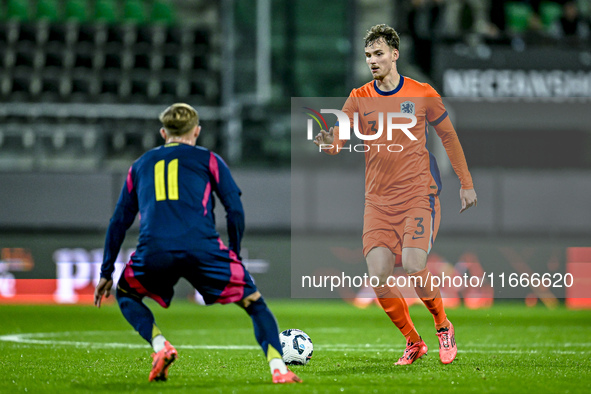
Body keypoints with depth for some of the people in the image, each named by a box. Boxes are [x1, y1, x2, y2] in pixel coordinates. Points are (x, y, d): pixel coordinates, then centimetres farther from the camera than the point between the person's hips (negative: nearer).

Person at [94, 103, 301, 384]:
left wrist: (106, 272, 32)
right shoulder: (207, 159, 21)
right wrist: (234, 255, 22)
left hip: (153, 253, 1)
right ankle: (278, 369, -5)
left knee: (126, 294, 30)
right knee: (254, 303, 13)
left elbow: (119, 221, 27)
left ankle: (160, 346, 6)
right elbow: (235, 211, 11)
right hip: (202, 248, -1)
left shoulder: (140, 165, 29)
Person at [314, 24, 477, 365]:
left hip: (419, 194, -3)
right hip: (378, 200, 3)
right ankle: (413, 342, 12)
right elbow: (338, 139, -7)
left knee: (413, 266, -21)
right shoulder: (359, 99, 4)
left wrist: (466, 183, 12)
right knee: (379, 278, -10)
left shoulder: (422, 94, 0)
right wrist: (329, 142, -31)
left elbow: (449, 136, 11)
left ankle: (443, 326, 7)